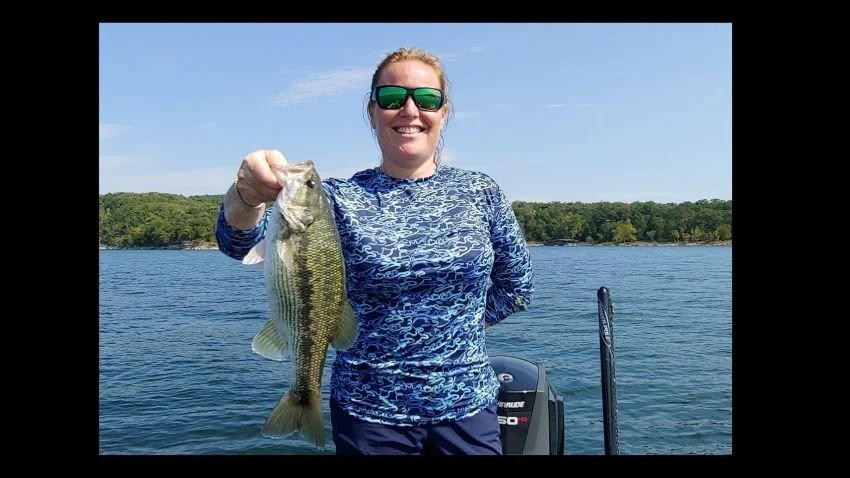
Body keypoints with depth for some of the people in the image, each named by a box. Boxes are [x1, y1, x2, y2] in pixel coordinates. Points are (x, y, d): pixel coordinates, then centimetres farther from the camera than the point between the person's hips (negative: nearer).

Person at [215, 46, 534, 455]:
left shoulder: (480, 192, -1)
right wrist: (248, 195, -41)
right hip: (369, 412, -1)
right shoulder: (342, 199, -7)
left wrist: (460, 325, 4)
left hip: (468, 407, 2)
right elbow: (243, 244, -21)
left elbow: (518, 286, 9)